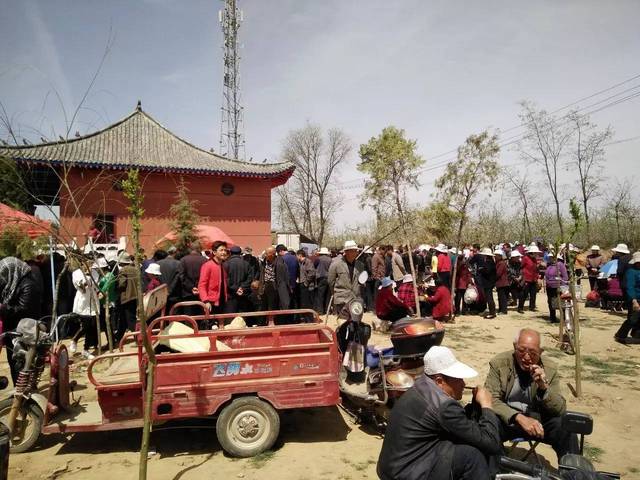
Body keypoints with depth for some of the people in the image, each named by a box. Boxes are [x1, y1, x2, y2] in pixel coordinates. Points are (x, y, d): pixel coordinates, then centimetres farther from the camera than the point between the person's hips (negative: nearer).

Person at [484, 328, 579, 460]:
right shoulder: (499, 363, -11)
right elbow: (491, 399, -17)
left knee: (566, 429, -25)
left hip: (538, 420, 2)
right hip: (507, 419, -2)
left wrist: (544, 386, -27)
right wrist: (519, 418, -33)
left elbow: (560, 409, -7)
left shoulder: (549, 369, -5)